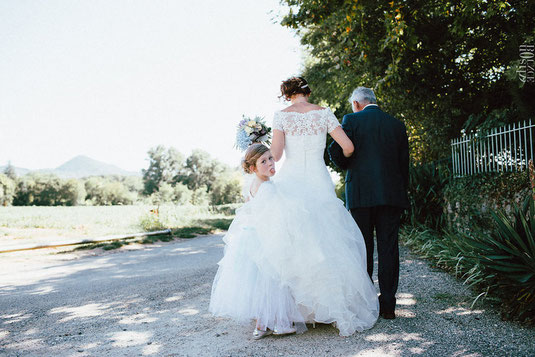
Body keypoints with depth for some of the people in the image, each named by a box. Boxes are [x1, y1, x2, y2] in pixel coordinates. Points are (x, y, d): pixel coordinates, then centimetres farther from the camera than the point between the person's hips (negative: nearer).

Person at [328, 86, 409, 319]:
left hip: (361, 195, -3)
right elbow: (404, 164, 12)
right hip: (392, 195, 3)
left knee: (363, 250, 4)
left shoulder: (351, 120, -1)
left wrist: (347, 166, 16)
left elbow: (339, 156, -7)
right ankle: (388, 305, 10)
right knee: (389, 249, 6)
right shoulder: (397, 125, 11)